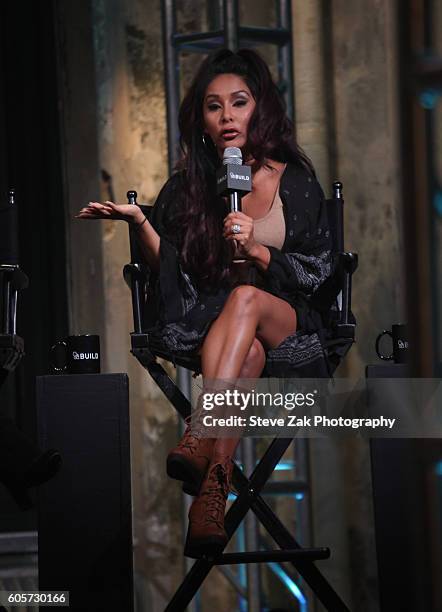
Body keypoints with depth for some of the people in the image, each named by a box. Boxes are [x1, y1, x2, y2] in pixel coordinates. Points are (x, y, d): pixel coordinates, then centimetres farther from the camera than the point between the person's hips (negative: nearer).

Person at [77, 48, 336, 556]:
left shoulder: (295, 181, 5)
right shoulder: (187, 186, 9)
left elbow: (316, 271, 2)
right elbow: (172, 272, 5)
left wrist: (257, 251, -15)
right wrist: (138, 221, -11)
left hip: (289, 320, -1)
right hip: (210, 323, 1)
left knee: (245, 299, -37)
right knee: (247, 353, -37)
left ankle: (197, 439, -52)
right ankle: (216, 480, -56)